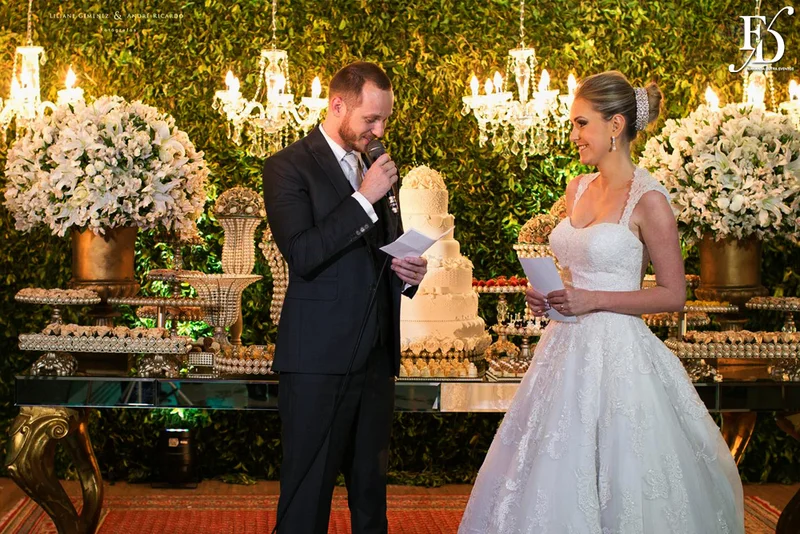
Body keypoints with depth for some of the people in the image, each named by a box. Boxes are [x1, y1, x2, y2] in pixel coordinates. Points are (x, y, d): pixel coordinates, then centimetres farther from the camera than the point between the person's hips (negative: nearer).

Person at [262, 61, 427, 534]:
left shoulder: (377, 168, 15)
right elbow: (302, 256, -17)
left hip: (377, 355, 7)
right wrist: (364, 199, -17)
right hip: (319, 358, -6)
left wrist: (409, 273, 3)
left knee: (372, 487, 13)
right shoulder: (289, 166, -5)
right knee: (307, 494, 0)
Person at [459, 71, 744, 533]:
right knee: (552, 482, 10)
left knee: (617, 484, -1)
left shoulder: (648, 199, -11)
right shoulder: (577, 189, 10)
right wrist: (549, 294, 2)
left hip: (617, 352, -7)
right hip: (568, 349, 7)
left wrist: (593, 300, -17)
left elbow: (674, 294, -10)